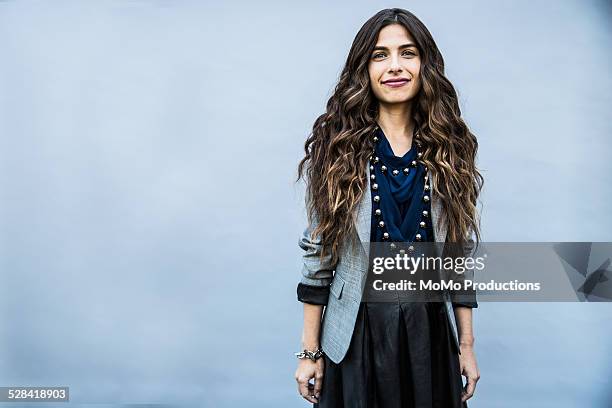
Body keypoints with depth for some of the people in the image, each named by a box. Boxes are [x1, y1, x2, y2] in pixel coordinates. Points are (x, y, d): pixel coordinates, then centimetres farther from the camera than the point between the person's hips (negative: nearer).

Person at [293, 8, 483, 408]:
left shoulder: (449, 149, 1)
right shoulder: (335, 147, -5)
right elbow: (318, 252, -4)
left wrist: (467, 345, 5)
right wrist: (310, 351, -4)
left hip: (431, 332, 2)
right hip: (356, 333, -2)